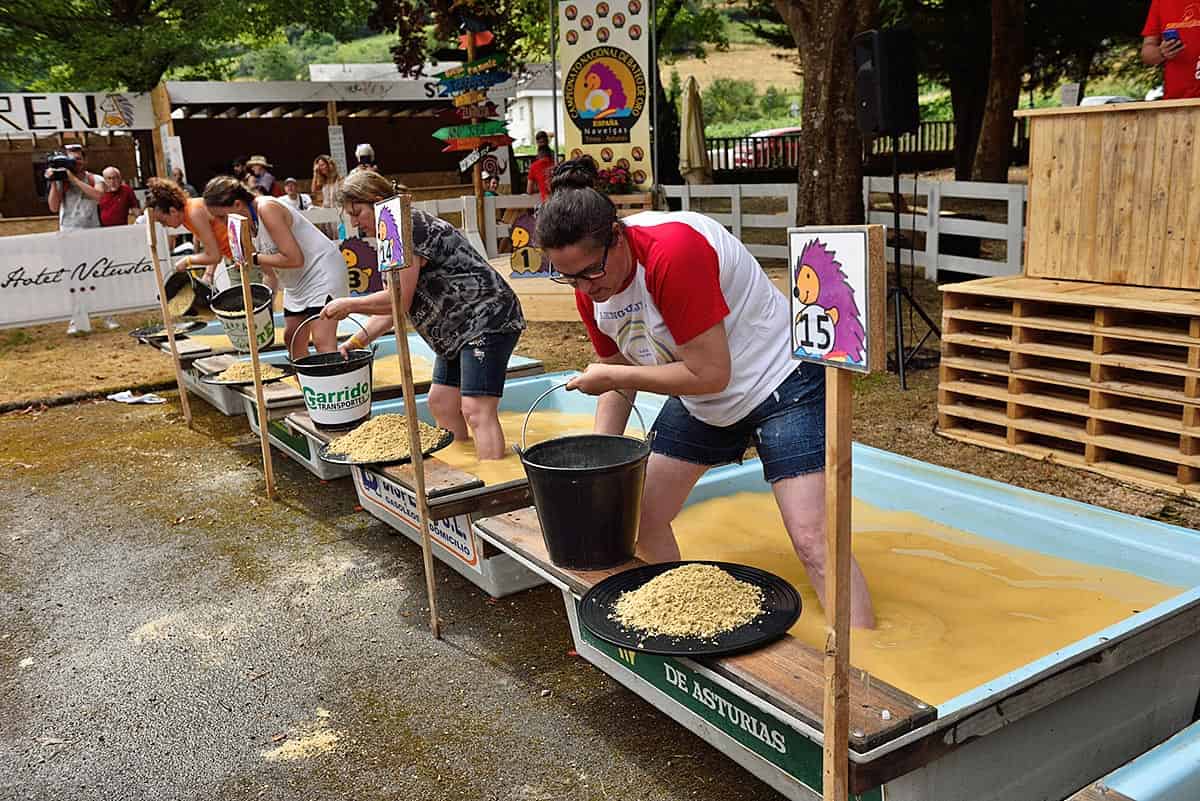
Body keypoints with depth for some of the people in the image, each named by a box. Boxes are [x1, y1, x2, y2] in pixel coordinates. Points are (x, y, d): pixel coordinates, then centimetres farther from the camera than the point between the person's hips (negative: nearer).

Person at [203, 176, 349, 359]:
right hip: (298, 281, 10)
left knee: (323, 343, -18)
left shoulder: (267, 209, -21)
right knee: (292, 338, 11)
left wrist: (254, 258, -21)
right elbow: (270, 274, 9)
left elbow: (294, 259, -27)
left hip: (322, 270, -10)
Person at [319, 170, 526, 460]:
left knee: (476, 409, -18)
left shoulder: (408, 228, -14)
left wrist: (348, 305, -5)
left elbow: (400, 300, -17)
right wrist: (358, 341, 10)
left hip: (487, 319, -11)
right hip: (459, 330, 11)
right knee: (440, 403, 12)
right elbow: (394, 305, 17)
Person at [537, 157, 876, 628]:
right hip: (699, 403, 8)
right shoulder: (589, 285, -7)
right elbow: (618, 376, 5)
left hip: (780, 382, -8)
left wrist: (611, 376, -21)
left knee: (812, 541, -16)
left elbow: (710, 374, -30)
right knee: (641, 521, 9)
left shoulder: (673, 251, -32)